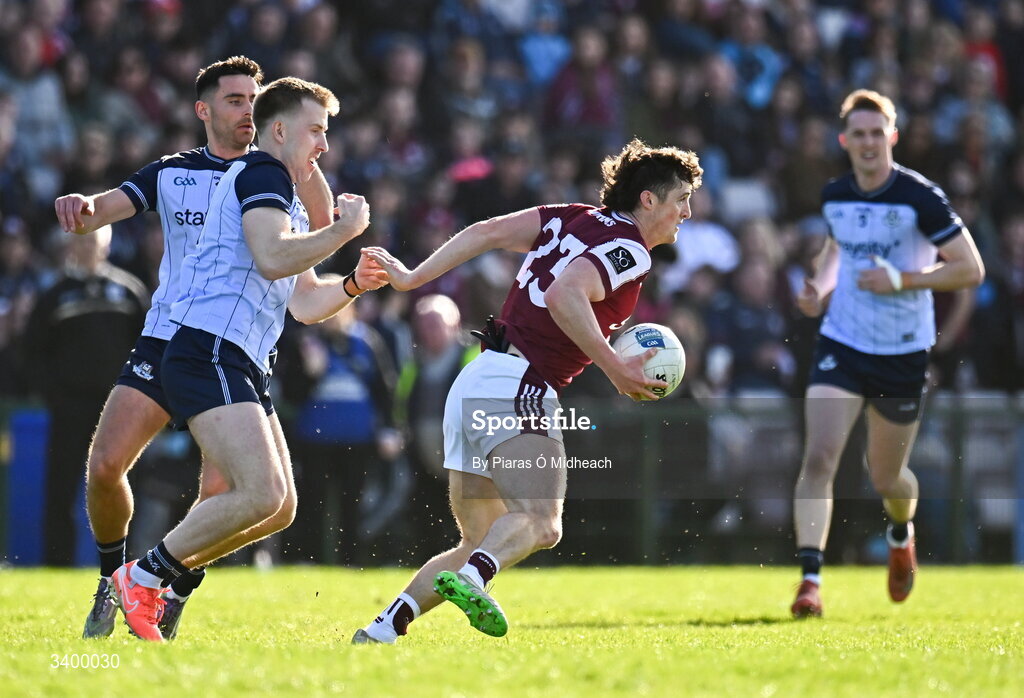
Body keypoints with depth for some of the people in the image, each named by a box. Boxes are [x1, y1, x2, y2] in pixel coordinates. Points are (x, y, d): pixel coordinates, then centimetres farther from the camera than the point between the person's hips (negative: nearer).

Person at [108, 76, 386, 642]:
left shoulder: (288, 204, 27)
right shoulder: (260, 174, -4)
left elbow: (305, 303, 30)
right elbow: (272, 257, -21)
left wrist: (352, 284, 14)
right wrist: (344, 229, -11)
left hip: (243, 369, 11)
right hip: (208, 356, -11)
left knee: (280, 507, 7)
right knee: (262, 494, -21)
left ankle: (154, 579, 11)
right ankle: (140, 578, -11)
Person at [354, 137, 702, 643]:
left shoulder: (574, 219, 17)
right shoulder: (628, 250, -7)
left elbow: (489, 231, 11)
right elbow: (563, 295, -25)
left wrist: (412, 278, 14)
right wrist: (614, 368, -22)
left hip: (474, 383, 9)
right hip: (517, 389, -9)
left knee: (479, 545, 16)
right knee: (541, 523, -27)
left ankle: (380, 631, 7)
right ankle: (470, 580, -52)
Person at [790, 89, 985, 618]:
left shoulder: (920, 197, -13)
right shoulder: (834, 196, 2)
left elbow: (971, 269, -13)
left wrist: (901, 280, -23)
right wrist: (820, 287, 5)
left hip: (903, 354, -2)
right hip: (841, 344, 3)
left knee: (885, 478, 11)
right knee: (819, 456, -17)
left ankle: (901, 533, 47)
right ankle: (810, 580, -19)